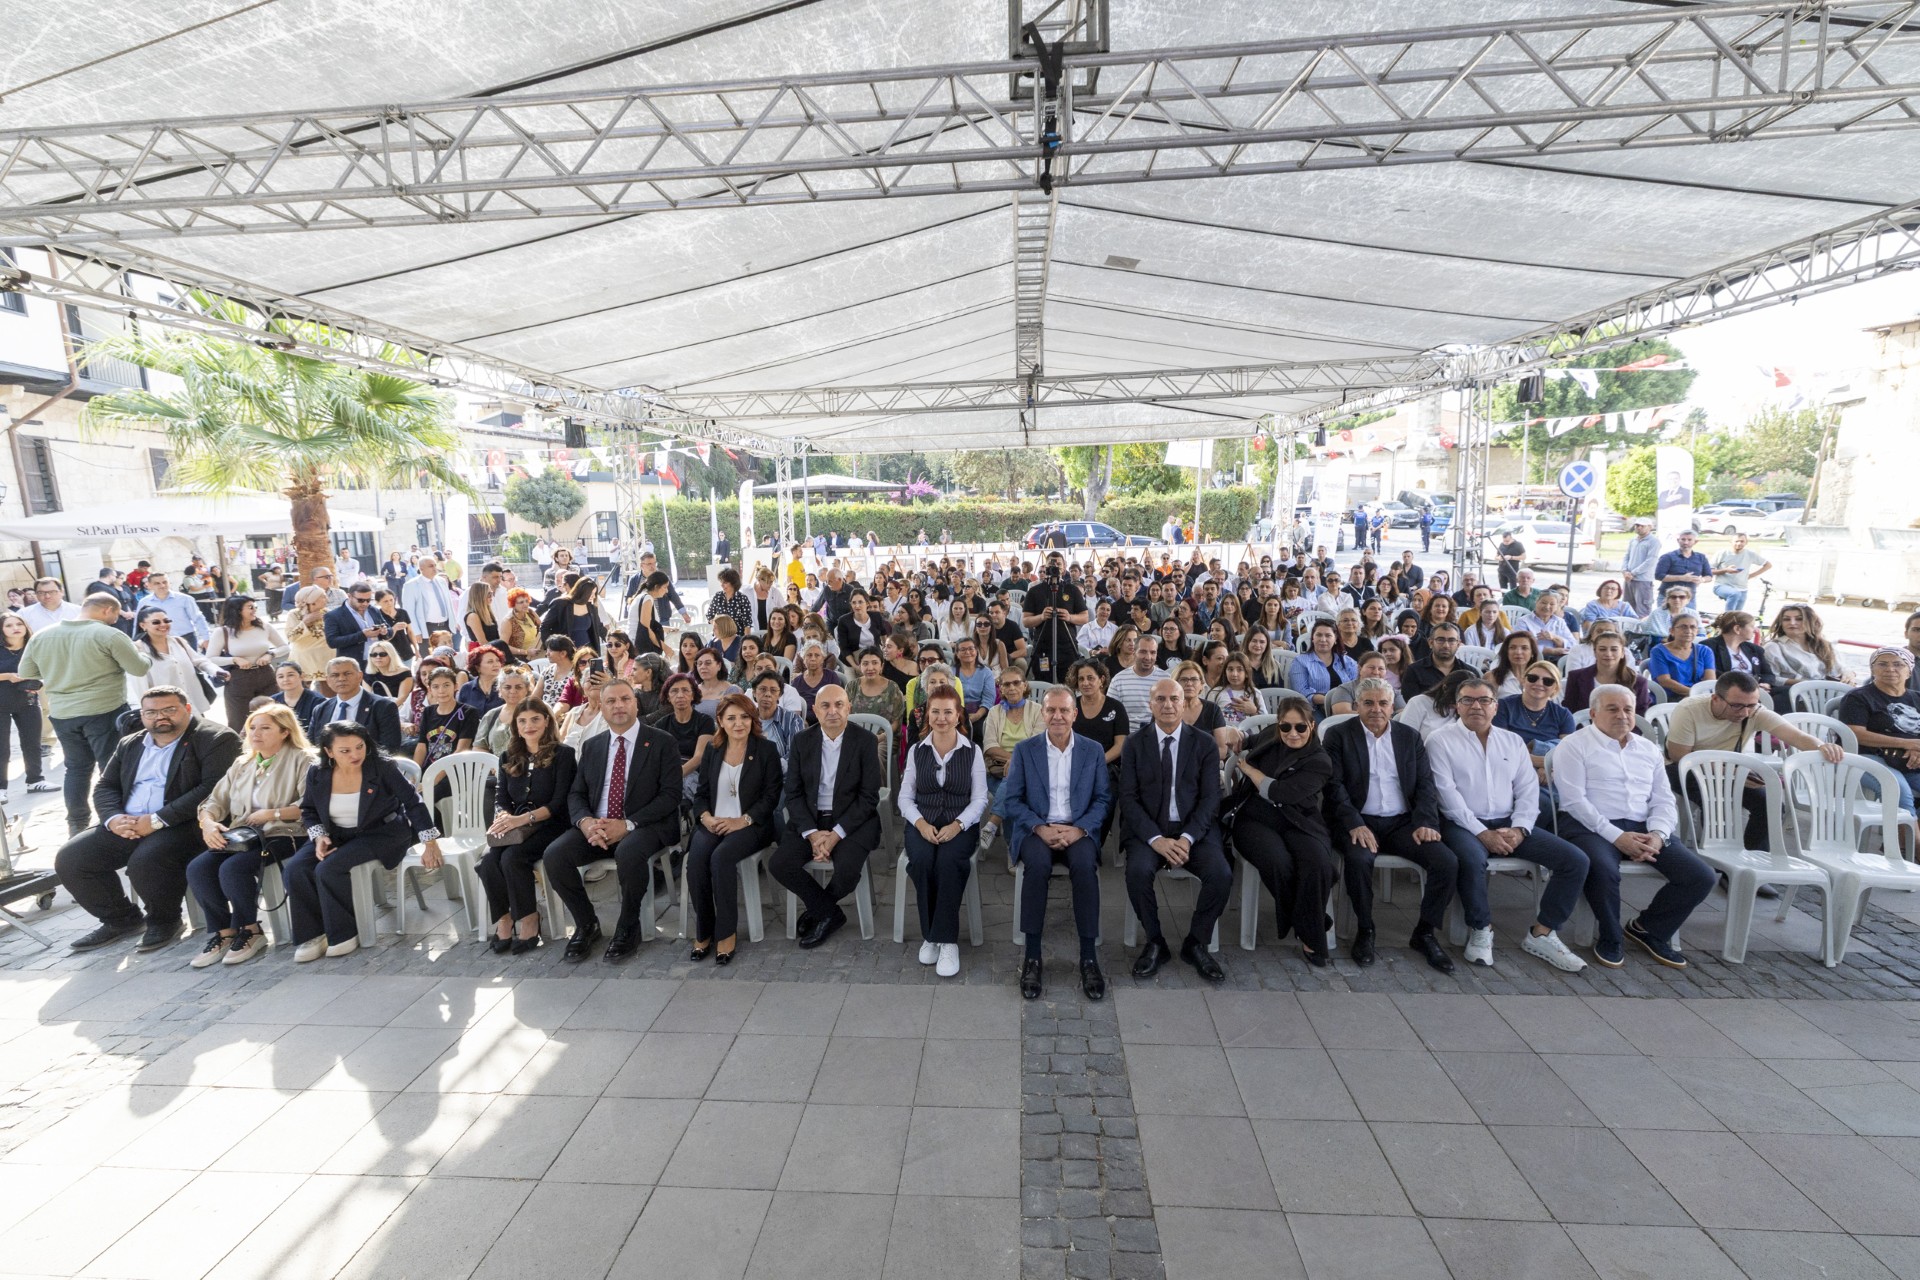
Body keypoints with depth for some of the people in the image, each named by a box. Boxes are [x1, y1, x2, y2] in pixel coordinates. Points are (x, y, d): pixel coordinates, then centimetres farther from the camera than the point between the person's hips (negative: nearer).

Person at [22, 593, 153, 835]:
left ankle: (76, 824, 22)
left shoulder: (41, 636, 7)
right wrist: (145, 656, 10)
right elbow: (139, 668, -10)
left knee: (77, 767, 17)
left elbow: (25, 674, 15)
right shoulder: (109, 634, -13)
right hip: (104, 711, -6)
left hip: (61, 714, 6)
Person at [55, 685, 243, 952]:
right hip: (126, 825, 8)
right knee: (69, 859, -6)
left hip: (183, 825, -8)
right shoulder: (130, 744, 19)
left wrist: (158, 820, -20)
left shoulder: (217, 739, -7)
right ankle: (120, 919, 15)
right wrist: (114, 818, -6)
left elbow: (212, 789, -18)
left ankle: (164, 920, -3)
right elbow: (105, 786, 17)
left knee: (146, 859, -32)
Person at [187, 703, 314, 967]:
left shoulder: (301, 760, -2)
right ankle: (223, 932, -4)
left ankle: (249, 931, -7)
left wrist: (272, 813, -19)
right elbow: (216, 800, 13)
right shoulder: (242, 763, 21)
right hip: (241, 836, 7)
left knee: (232, 868, -28)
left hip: (282, 835, -7)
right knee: (197, 868, -17)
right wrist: (208, 823, -6)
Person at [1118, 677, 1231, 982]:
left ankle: (1195, 944, 0)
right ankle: (1155, 943, -4)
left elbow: (1210, 797, -2)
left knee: (1221, 874, -25)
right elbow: (1128, 798, -3)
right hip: (1148, 829, -1)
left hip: (1194, 829, 1)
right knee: (1138, 871, -30)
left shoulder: (1204, 743, 4)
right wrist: (1156, 839, -18)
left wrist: (1187, 838, -17)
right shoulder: (1134, 744, 3)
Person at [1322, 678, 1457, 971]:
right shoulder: (1339, 735, 2)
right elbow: (1335, 785, -6)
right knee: (1358, 860, -33)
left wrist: (1425, 822, -10)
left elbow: (1425, 783, 8)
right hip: (1359, 822, -3)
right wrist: (1355, 824, -19)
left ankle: (1425, 933, 2)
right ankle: (1365, 930, -8)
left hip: (1403, 822, 4)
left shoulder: (1411, 737, 13)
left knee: (1447, 863, -20)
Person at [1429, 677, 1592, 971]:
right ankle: (1481, 931, -11)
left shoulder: (1513, 741, 15)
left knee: (1575, 860, -10)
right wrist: (1482, 833, -16)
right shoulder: (1441, 741, 0)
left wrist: (1519, 829, -8)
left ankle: (1541, 934, 2)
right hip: (1463, 824, -5)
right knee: (1472, 858, -37)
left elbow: (1528, 790, 9)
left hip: (1509, 824, 5)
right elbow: (1447, 794, -9)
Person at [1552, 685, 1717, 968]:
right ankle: (1610, 938, -6)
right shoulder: (1575, 747, 0)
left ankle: (1649, 929, 13)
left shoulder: (1648, 750, 19)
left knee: (1702, 876, -11)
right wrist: (1616, 836, -18)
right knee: (1604, 869, -36)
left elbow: (1664, 801, 14)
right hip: (1591, 826, -6)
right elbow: (1574, 800, -10)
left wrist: (1658, 834, -7)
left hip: (1641, 827, 6)